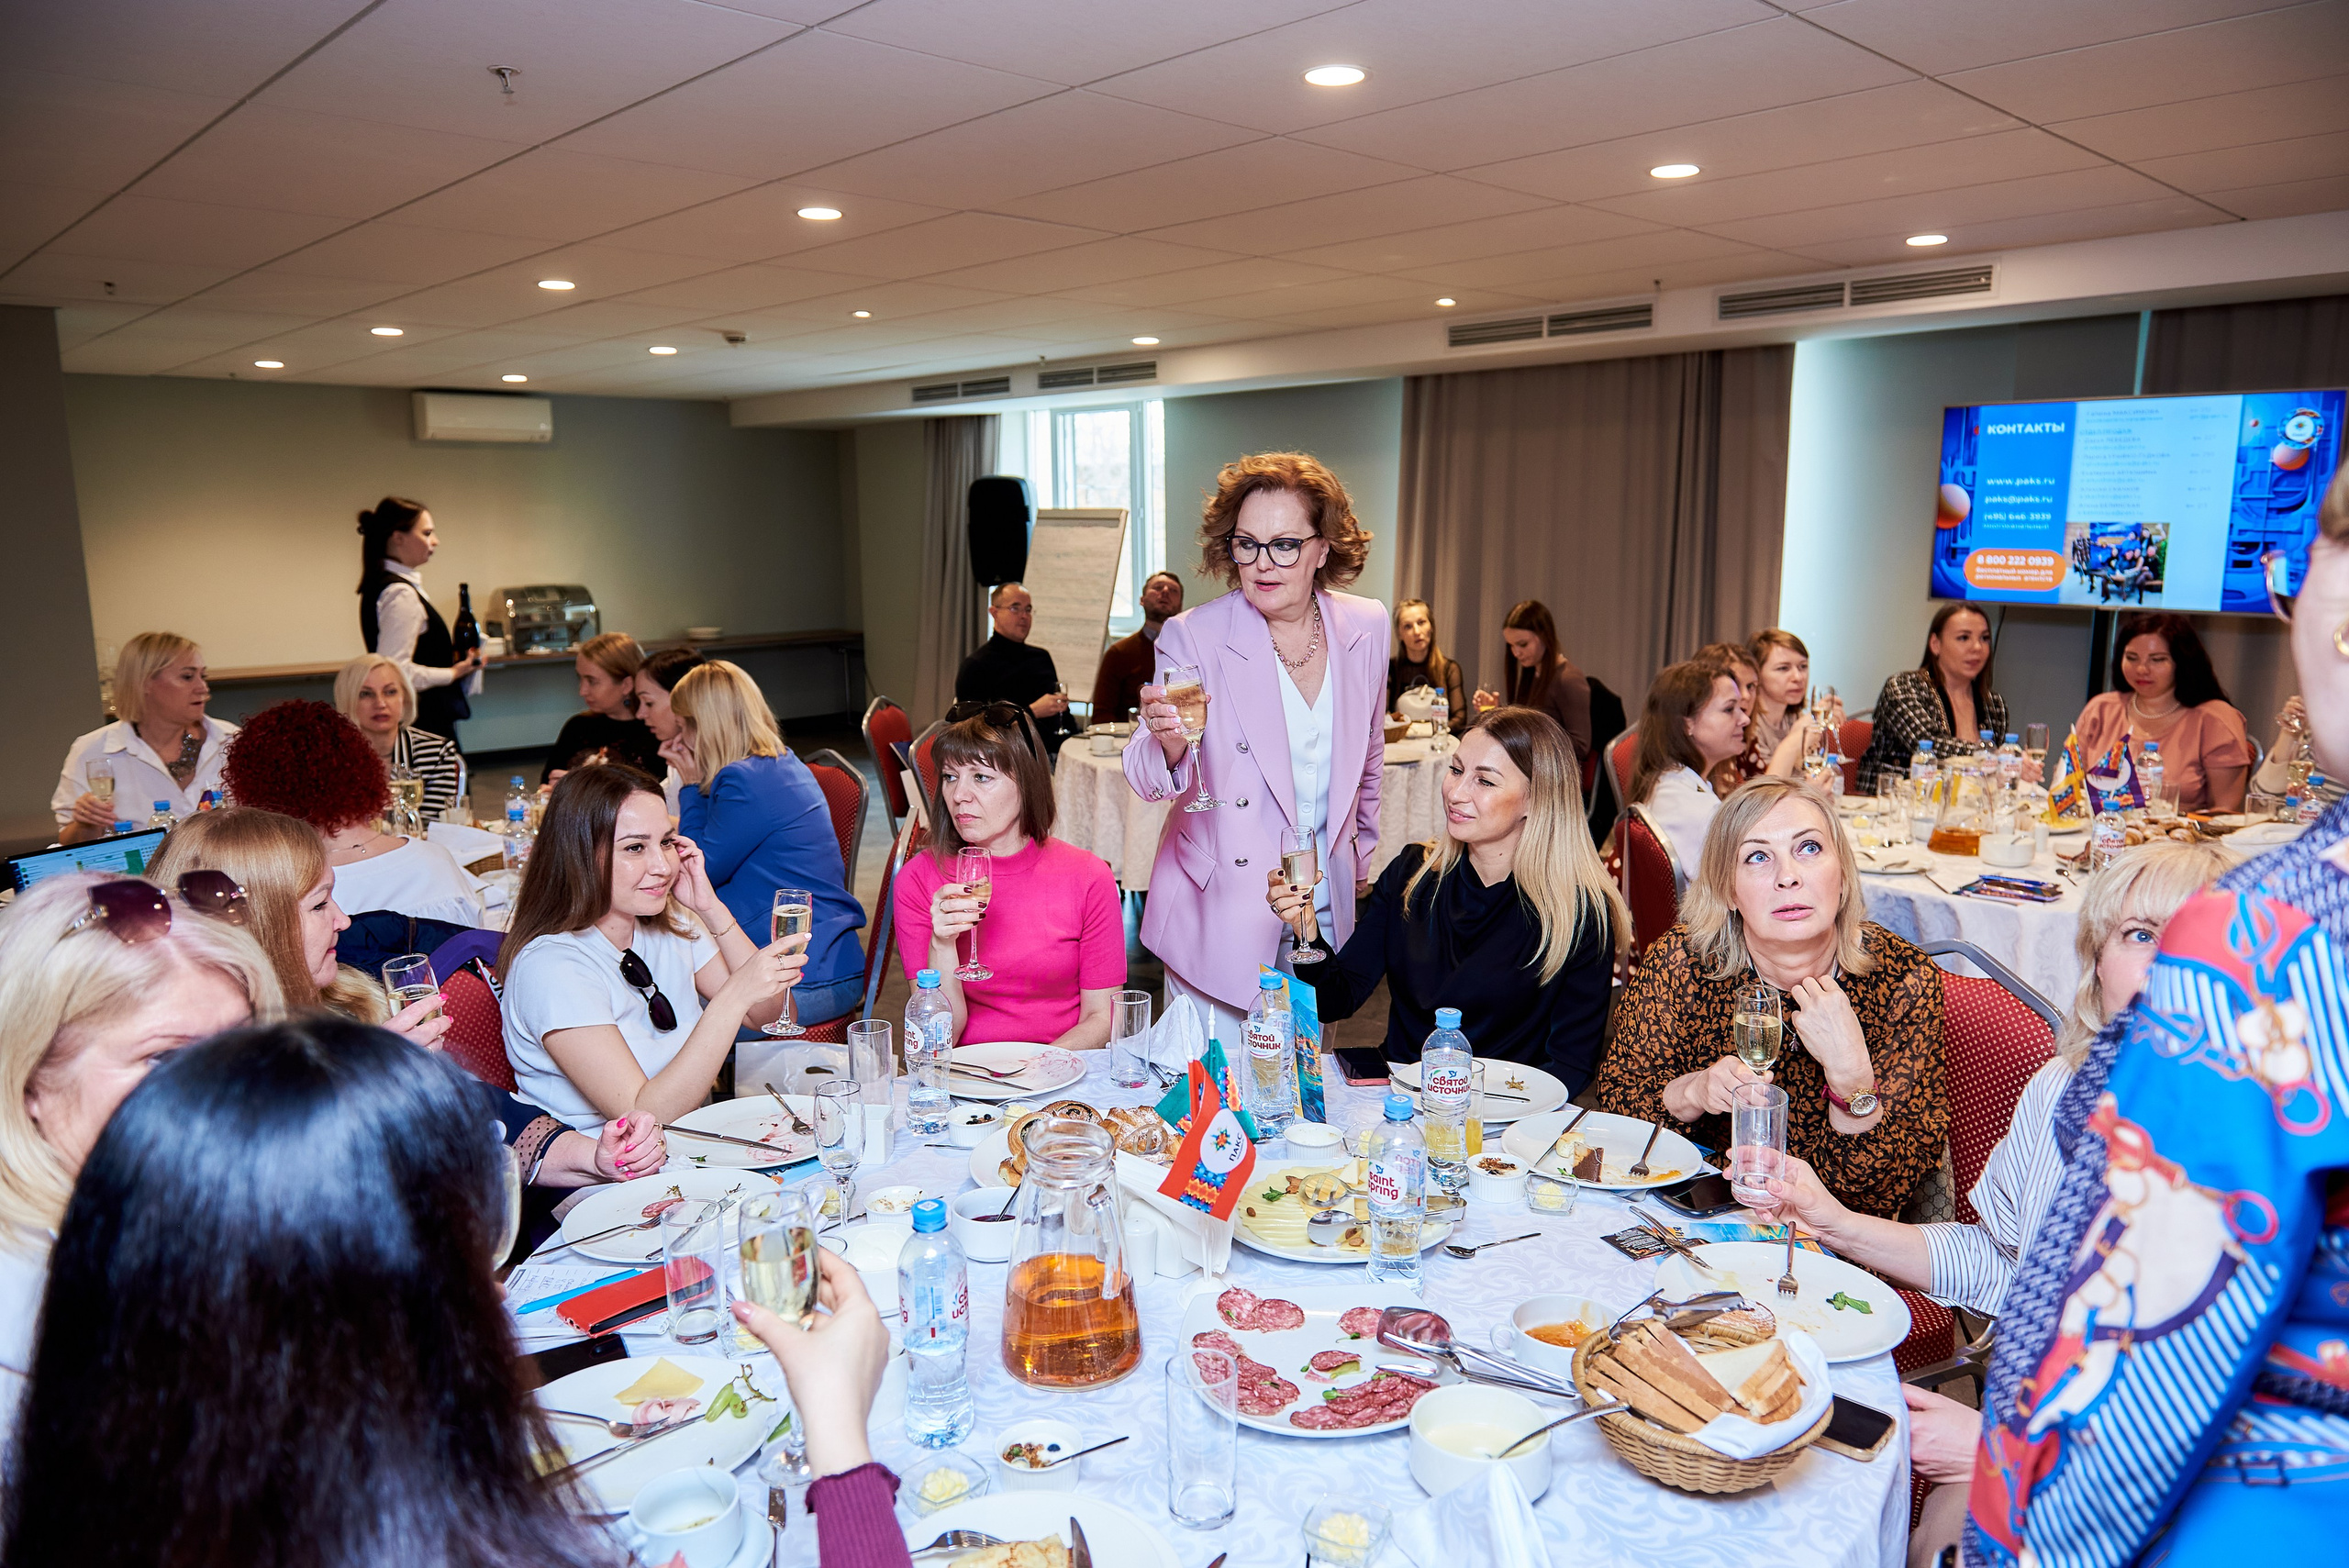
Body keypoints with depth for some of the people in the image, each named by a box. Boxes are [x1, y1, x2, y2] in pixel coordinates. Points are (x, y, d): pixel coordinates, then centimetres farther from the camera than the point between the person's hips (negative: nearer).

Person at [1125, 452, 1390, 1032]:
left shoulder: (1367, 628, 0)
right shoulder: (1193, 637, -12)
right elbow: (1148, 781, -16)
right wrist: (1168, 743, -38)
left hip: (1323, 913, 4)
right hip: (1220, 915, -3)